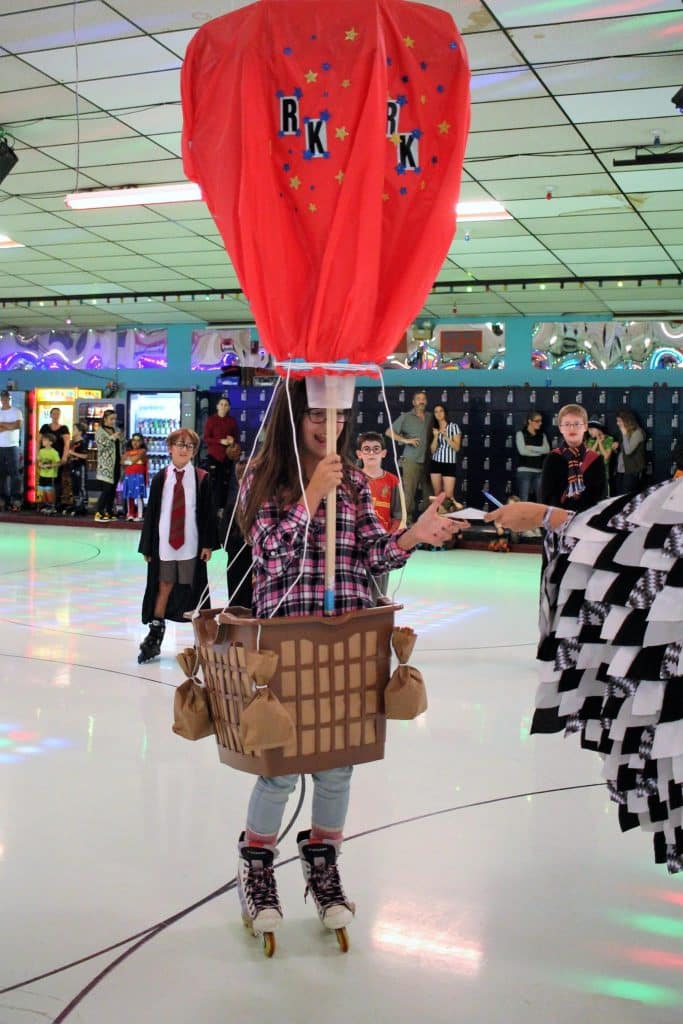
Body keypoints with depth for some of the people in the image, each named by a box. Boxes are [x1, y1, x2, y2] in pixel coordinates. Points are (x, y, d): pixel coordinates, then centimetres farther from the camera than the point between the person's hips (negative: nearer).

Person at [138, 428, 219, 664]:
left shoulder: (201, 478, 1)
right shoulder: (160, 478, 3)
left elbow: (208, 512, 1)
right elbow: (151, 512, 4)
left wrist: (208, 544, -4)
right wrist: (147, 546, 2)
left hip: (191, 545, -1)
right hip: (164, 544, 1)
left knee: (193, 589, 7)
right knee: (163, 587, 5)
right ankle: (154, 637, 14)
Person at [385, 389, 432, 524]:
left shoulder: (430, 417, 12)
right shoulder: (406, 417, 0)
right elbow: (389, 432, -1)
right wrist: (405, 440, -10)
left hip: (428, 461, 4)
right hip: (411, 461, -4)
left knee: (428, 491, 5)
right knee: (409, 491, -6)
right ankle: (408, 520, -1)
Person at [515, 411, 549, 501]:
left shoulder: (542, 436, 14)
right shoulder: (521, 434, 2)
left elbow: (547, 450, -2)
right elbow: (522, 451, -11)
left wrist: (531, 447, -9)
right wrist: (539, 451, -2)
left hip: (539, 472, 4)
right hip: (524, 471, -4)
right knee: (524, 500, -5)